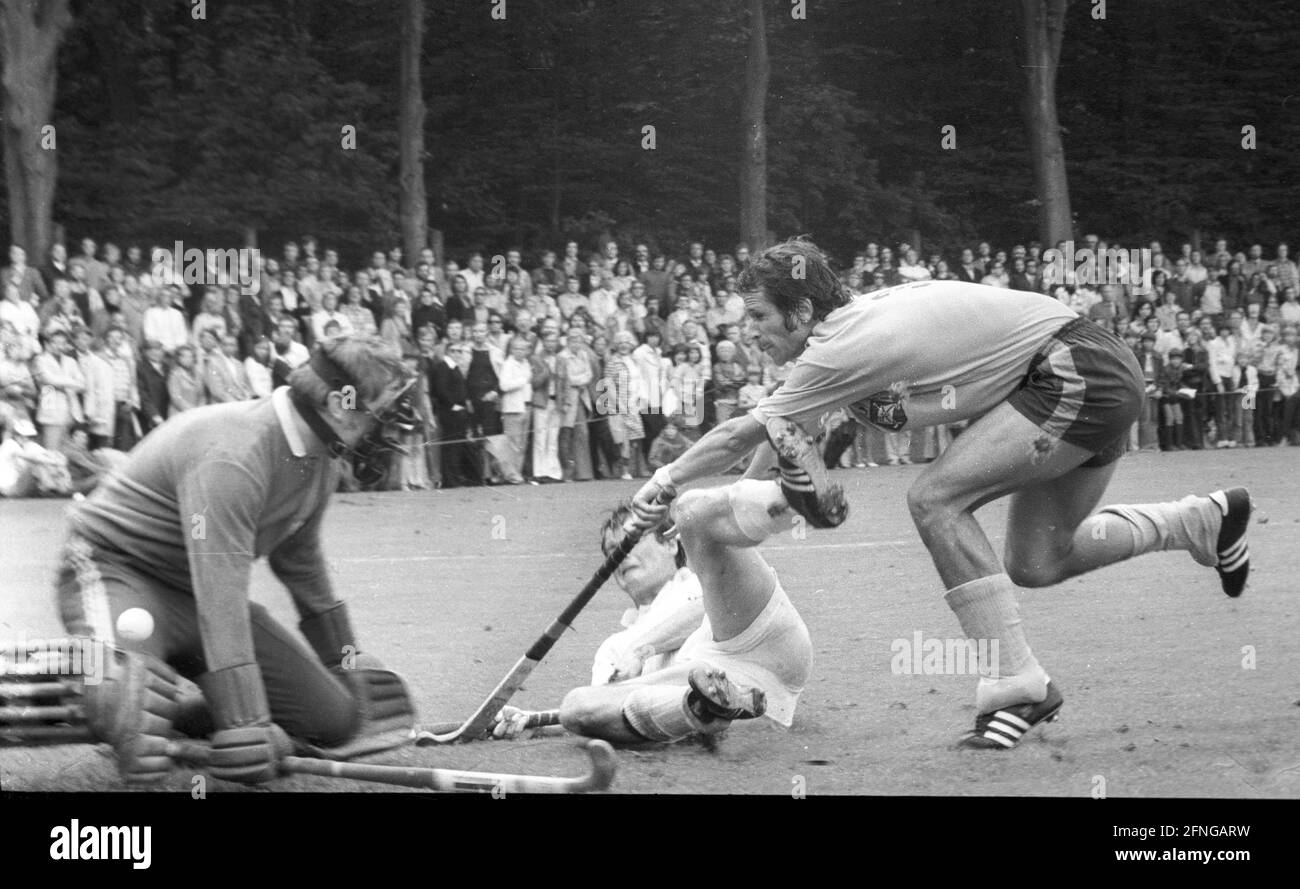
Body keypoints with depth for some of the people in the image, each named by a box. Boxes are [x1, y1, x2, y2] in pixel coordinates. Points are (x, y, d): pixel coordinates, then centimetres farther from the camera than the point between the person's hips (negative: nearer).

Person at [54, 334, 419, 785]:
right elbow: (220, 596, -35)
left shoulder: (320, 461, 1)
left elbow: (301, 560, 21)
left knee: (334, 719, -2)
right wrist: (245, 730, -39)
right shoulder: (233, 456, -29)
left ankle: (171, 713, 11)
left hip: (193, 594, 10)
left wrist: (346, 660, 31)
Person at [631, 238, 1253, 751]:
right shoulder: (855, 321, 7)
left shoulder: (843, 351, -20)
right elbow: (780, 432, 9)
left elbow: (740, 434, -15)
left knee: (935, 500, -17)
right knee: (1035, 564, 16)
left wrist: (664, 482, -8)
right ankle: (1203, 520, 32)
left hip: (1079, 376, -10)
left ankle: (1015, 681, -15)